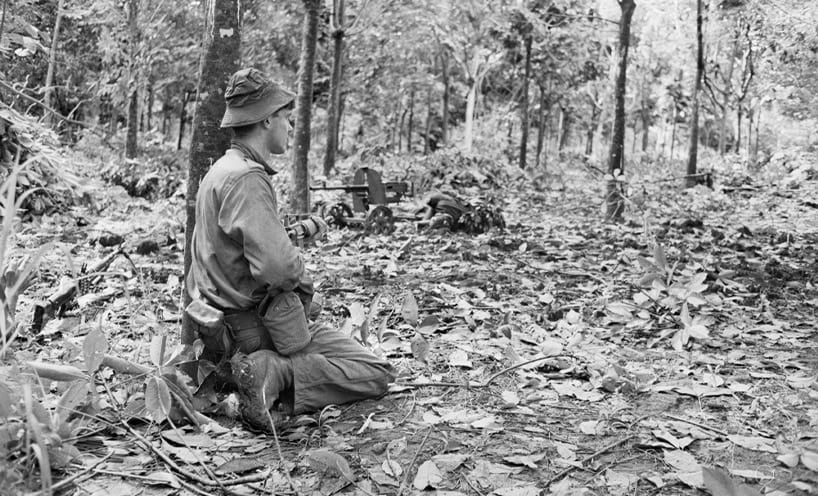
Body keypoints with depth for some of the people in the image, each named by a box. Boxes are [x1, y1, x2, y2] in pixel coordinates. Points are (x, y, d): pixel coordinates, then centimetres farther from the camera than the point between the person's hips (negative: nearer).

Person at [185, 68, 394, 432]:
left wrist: (295, 233, 8)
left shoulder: (220, 170, 10)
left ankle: (270, 371, 10)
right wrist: (299, 273, -11)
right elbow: (275, 265, -33)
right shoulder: (247, 177, -22)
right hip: (257, 322, -10)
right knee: (376, 374, -7)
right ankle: (273, 374, -18)